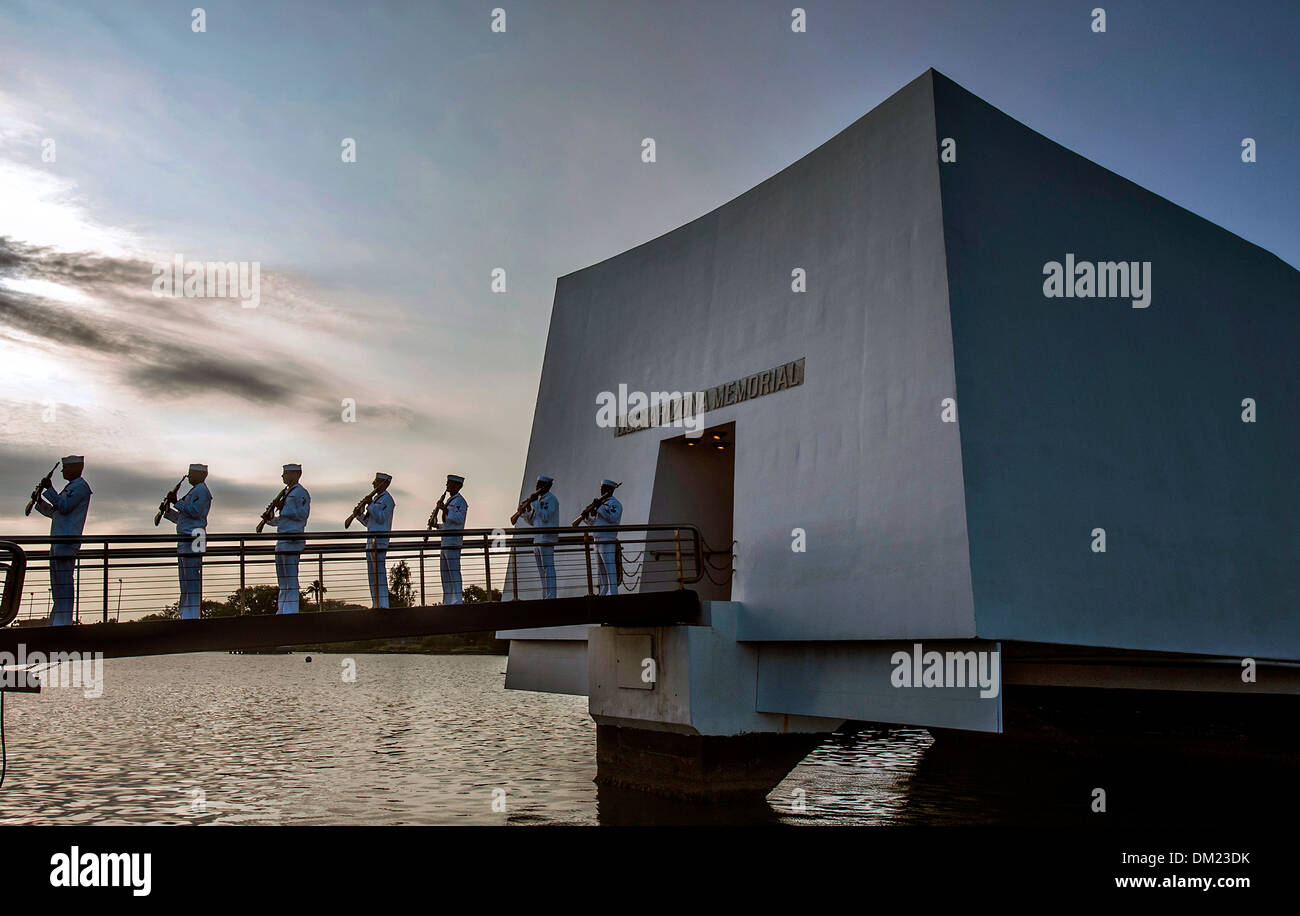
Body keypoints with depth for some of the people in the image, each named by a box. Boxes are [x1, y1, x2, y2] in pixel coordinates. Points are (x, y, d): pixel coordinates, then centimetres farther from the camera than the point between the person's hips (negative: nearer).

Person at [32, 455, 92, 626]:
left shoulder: (81, 487, -5)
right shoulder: (70, 488, 26)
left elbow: (64, 507, -16)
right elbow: (54, 512, 28)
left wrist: (49, 489, -9)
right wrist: (40, 500, 15)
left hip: (67, 542, -10)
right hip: (58, 543, 10)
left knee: (64, 583, -13)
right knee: (57, 584, 11)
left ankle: (64, 622, -15)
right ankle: (55, 622, 14)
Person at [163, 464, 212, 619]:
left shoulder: (201, 490, -6)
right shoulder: (194, 491, 25)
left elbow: (195, 511, -19)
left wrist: (177, 502, -10)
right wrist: (168, 511, 19)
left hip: (193, 538, -11)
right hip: (185, 539, 11)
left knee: (191, 579, -12)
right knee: (185, 581, 10)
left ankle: (192, 615, -14)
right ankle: (185, 616, 13)